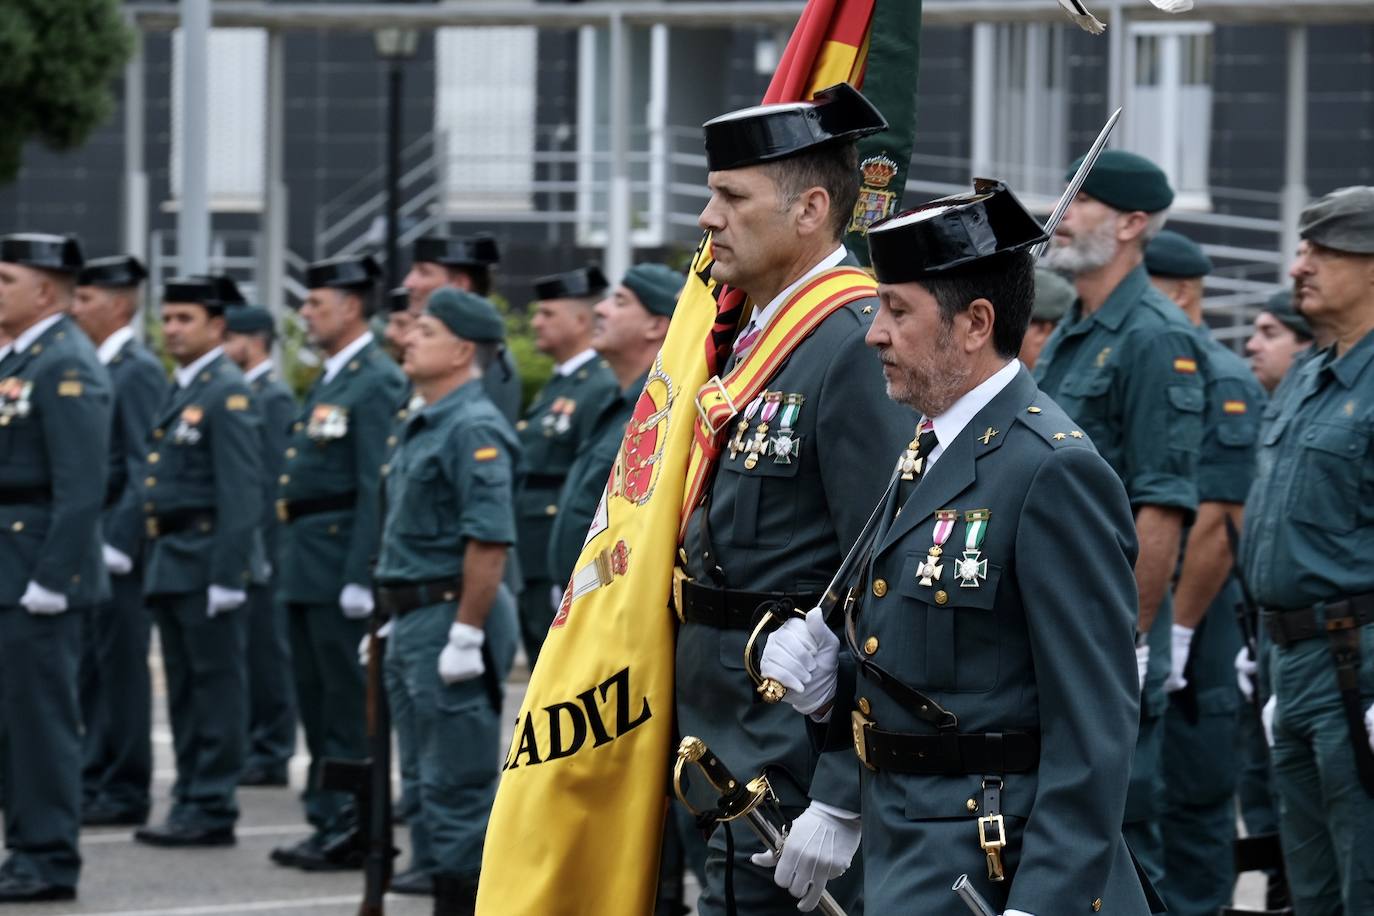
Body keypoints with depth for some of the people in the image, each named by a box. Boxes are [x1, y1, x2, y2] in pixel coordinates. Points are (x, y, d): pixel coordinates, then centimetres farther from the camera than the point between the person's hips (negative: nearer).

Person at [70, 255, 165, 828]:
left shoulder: (139, 371, -12)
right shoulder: (98, 368, 16)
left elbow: (145, 469, -17)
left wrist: (118, 543, -20)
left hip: (117, 541, -9)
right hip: (90, 542, 9)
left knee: (120, 666, -4)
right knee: (91, 667, 11)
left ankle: (125, 793, 0)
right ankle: (96, 780, 16)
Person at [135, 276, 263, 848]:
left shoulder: (228, 394, -11)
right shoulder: (180, 392, 17)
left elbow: (240, 492, -17)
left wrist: (227, 574, -21)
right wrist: (156, 561, 15)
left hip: (207, 559, -9)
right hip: (171, 562, 9)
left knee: (215, 685, -5)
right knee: (183, 687, 12)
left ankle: (212, 810, -3)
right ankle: (191, 801, 18)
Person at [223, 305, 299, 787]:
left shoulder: (275, 398, -10)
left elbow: (273, 476, -16)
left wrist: (258, 548, -18)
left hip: (260, 543, -9)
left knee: (265, 648, -4)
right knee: (245, 649, 10)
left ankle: (272, 753, -1)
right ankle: (251, 745, 14)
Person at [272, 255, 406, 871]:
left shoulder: (377, 382, -12)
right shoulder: (329, 380, 18)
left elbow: (378, 487, -18)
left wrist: (359, 577, -22)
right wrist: (293, 560, 18)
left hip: (340, 563, -10)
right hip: (305, 565, 10)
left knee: (347, 700, -6)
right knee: (315, 697, 12)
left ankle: (352, 830, -4)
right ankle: (326, 820, 17)